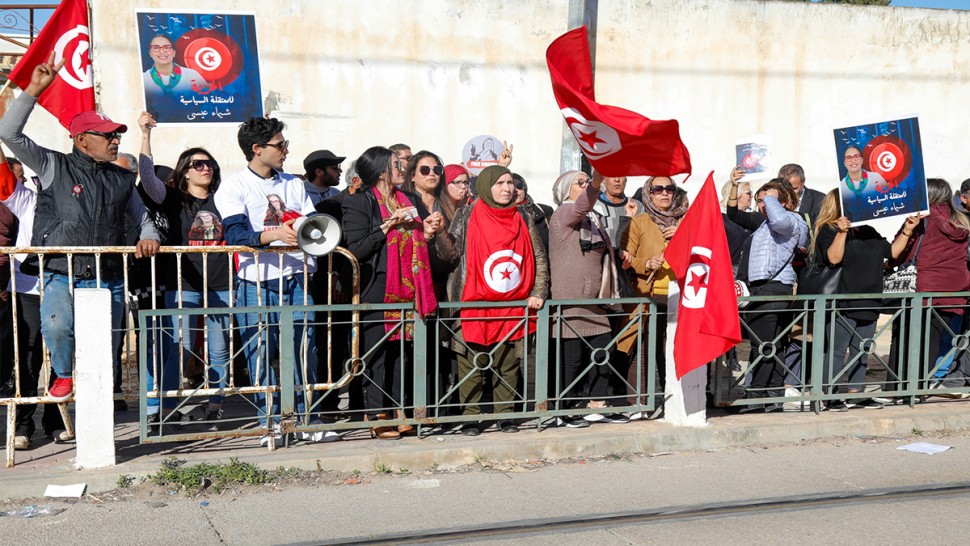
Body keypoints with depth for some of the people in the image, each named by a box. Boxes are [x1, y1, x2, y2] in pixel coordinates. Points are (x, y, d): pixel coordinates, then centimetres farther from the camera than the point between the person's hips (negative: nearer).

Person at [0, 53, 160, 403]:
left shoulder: (122, 179, 16)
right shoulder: (55, 167, 5)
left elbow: (142, 217, 26)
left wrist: (148, 237, 2)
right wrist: (34, 90, -8)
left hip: (108, 280, 4)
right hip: (62, 276, -3)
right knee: (56, 327, -31)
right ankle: (63, 376, -1)